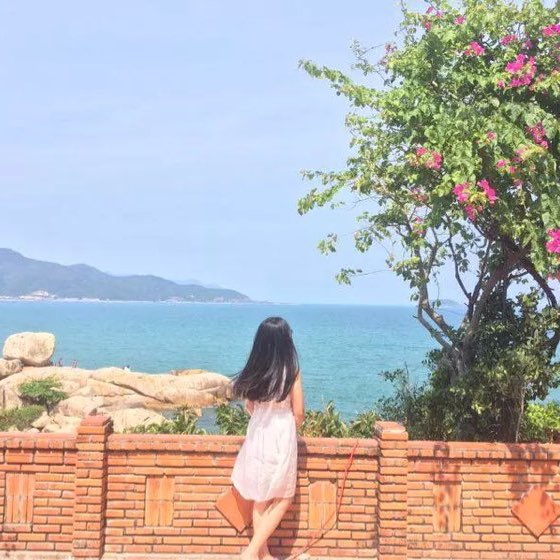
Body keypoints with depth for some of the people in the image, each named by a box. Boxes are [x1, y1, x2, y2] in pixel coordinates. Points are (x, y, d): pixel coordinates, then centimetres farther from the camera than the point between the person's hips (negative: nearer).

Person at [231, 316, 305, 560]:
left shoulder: (253, 372, -3)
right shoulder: (291, 372, -13)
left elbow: (250, 407, 8)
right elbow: (299, 412, -6)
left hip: (257, 436, 4)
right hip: (281, 437, -4)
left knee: (260, 499, 16)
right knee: (282, 499, 10)